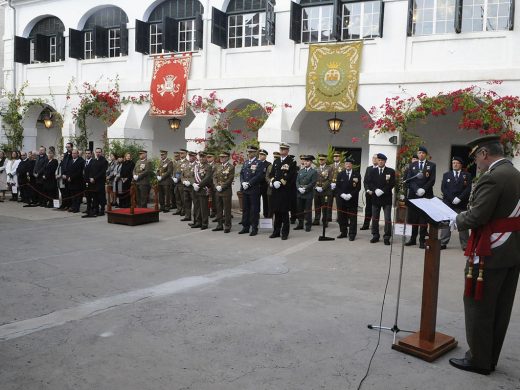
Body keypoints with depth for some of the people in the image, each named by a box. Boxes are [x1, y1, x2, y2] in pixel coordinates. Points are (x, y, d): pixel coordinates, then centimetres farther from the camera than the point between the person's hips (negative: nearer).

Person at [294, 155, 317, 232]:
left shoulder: (314, 172, -2)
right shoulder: (300, 171, 14)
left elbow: (313, 183, -10)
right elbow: (297, 181, 10)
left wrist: (305, 189, -16)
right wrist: (299, 188, -8)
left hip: (308, 194, -5)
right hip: (300, 193, 5)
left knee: (308, 210, -1)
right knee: (300, 210, 8)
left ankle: (308, 225, 7)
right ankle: (300, 224, 17)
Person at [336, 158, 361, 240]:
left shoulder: (357, 175, 1)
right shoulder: (340, 174, 8)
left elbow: (358, 187, -4)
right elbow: (337, 186, 4)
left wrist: (350, 195, -14)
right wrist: (342, 194, -11)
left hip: (352, 199, -2)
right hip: (341, 199, 2)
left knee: (352, 217, -1)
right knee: (341, 217, 6)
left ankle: (352, 234, 3)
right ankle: (343, 232, 17)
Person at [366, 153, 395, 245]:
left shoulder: (391, 171, 2)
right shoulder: (372, 171, 10)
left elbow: (392, 183, -7)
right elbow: (369, 183, 1)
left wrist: (382, 191, -17)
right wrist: (376, 190, -16)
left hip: (386, 197, -2)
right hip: (375, 197, 3)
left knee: (388, 219, -3)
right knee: (374, 218, 8)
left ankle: (387, 237, 3)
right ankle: (375, 236, 19)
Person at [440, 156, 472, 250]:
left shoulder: (467, 175, 7)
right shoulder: (446, 175, 13)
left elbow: (468, 189, -3)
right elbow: (443, 188, 3)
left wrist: (459, 198, -14)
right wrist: (452, 199, -9)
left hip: (461, 204, -1)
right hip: (448, 203, 2)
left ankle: (465, 245, 3)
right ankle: (443, 243, 4)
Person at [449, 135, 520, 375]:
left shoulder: (492, 177, -18)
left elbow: (477, 216, -23)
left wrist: (456, 221, -4)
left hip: (490, 253, -9)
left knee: (478, 307, 3)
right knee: (500, 309, 14)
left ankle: (478, 359, 12)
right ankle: (490, 358, 26)